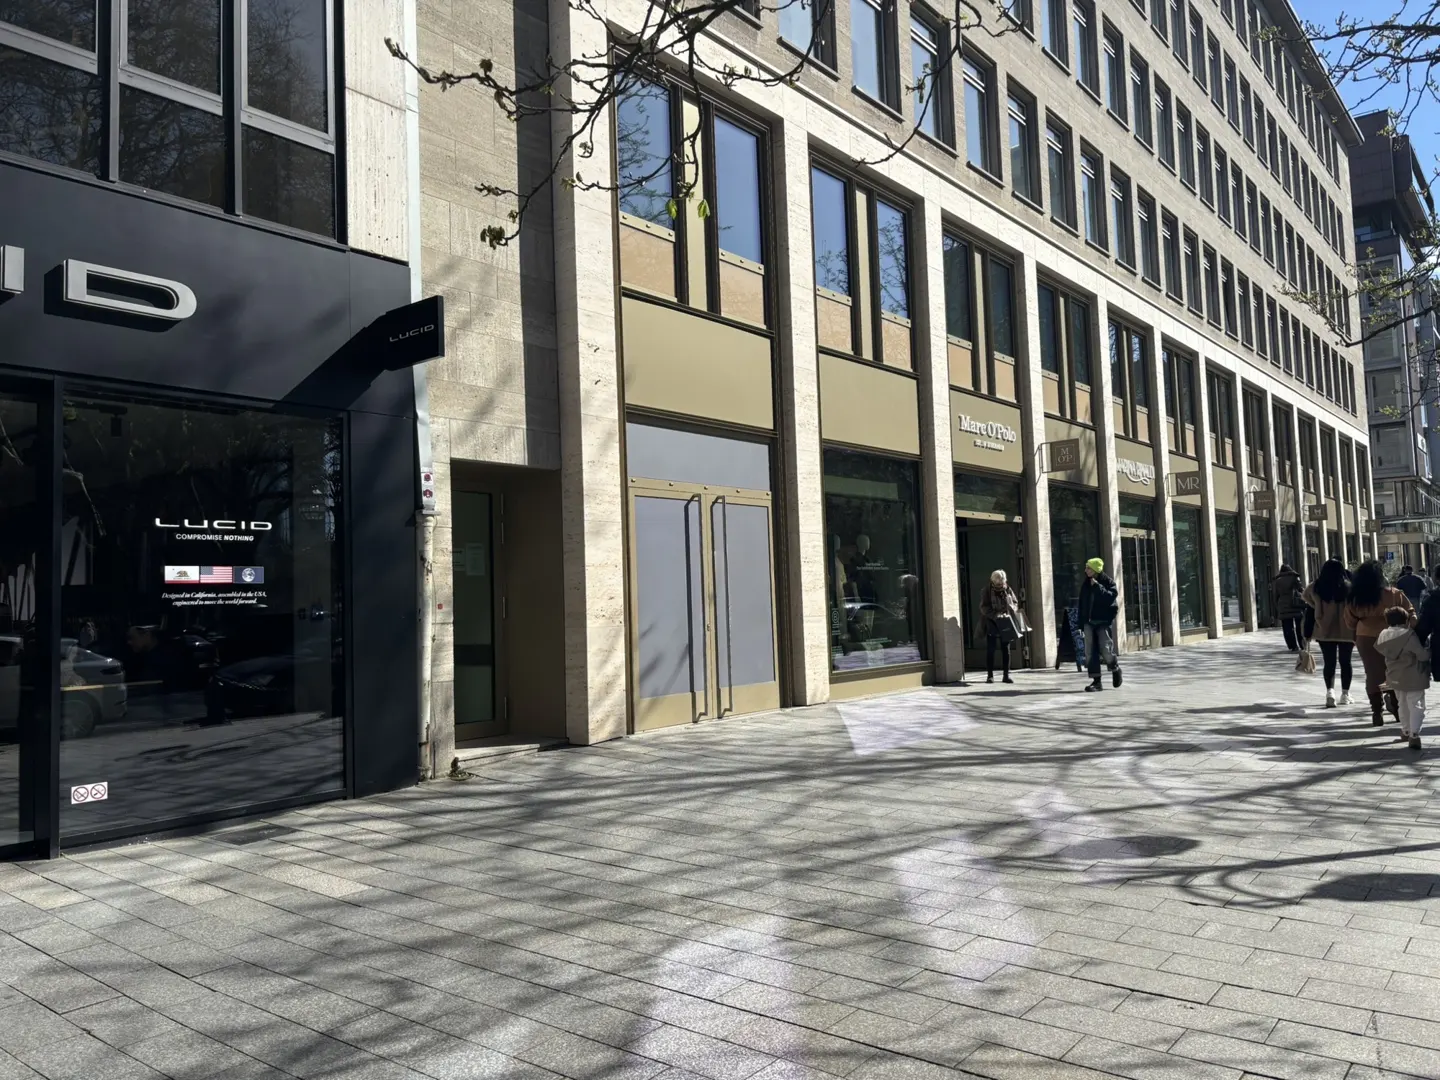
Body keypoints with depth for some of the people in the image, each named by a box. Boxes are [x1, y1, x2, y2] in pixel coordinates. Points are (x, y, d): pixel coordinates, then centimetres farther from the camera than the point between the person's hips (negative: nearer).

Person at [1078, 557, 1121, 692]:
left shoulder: (1108, 581, -4)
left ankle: (1115, 669, 24)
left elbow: (1111, 597, -21)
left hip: (1104, 621, -5)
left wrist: (1098, 587, -20)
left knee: (1105, 650, -7)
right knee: (1090, 651, -2)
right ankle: (1096, 681, 2)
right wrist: (1081, 622, 11)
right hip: (1089, 621, 5)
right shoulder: (1086, 584, 10)